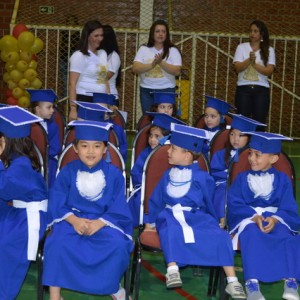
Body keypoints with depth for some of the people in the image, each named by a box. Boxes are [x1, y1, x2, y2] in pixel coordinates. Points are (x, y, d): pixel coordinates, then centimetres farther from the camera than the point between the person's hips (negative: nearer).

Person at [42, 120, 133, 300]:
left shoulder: (114, 174, -1)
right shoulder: (67, 172, 0)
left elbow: (118, 207, -5)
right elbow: (57, 202, -4)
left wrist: (100, 223, -21)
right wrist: (74, 220, -22)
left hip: (105, 221, 0)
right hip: (72, 219, 0)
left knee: (118, 244, -28)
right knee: (58, 242, -30)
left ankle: (112, 285, 1)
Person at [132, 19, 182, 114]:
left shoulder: (173, 50, 1)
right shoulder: (143, 49, 5)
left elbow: (177, 71, -9)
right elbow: (135, 68, -7)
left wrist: (161, 62, -21)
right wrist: (152, 64, -20)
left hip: (166, 91, -1)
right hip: (146, 91, 2)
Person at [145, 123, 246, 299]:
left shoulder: (203, 178, 2)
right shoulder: (168, 175, 13)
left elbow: (211, 204, 10)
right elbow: (156, 200, 21)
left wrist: (216, 223, 15)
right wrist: (151, 222, 19)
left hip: (198, 218, -1)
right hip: (171, 216, 2)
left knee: (220, 235, -26)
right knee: (170, 229, -37)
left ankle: (232, 282, -24)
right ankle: (172, 270, -41)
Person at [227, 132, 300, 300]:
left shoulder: (282, 179, 8)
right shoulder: (242, 178, 10)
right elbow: (235, 204, -2)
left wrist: (275, 219, -23)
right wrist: (254, 217, -20)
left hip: (276, 219, 1)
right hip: (248, 218, 0)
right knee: (251, 234, -35)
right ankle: (252, 283, -40)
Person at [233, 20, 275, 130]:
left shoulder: (269, 50, 6)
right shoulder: (242, 47, 5)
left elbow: (269, 71, -5)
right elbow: (237, 68, -5)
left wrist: (254, 63, -15)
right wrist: (249, 60, -21)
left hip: (261, 90, 0)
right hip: (243, 89, 0)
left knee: (259, 122, 0)